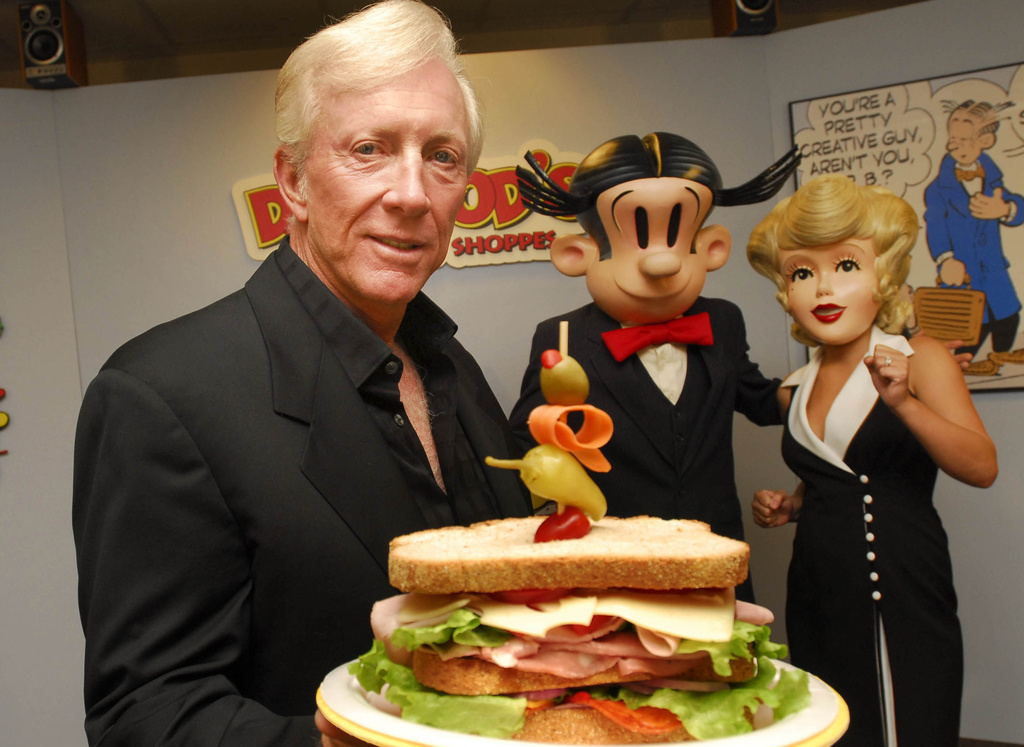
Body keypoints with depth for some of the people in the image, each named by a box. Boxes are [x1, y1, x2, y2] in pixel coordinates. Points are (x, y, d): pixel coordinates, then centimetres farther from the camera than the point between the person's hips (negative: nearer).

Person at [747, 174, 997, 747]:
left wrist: (903, 402, -28)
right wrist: (790, 506, 4)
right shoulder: (795, 393, 9)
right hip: (817, 603, 5)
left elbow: (981, 468, -15)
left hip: (901, 598, -5)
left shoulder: (920, 358, -5)